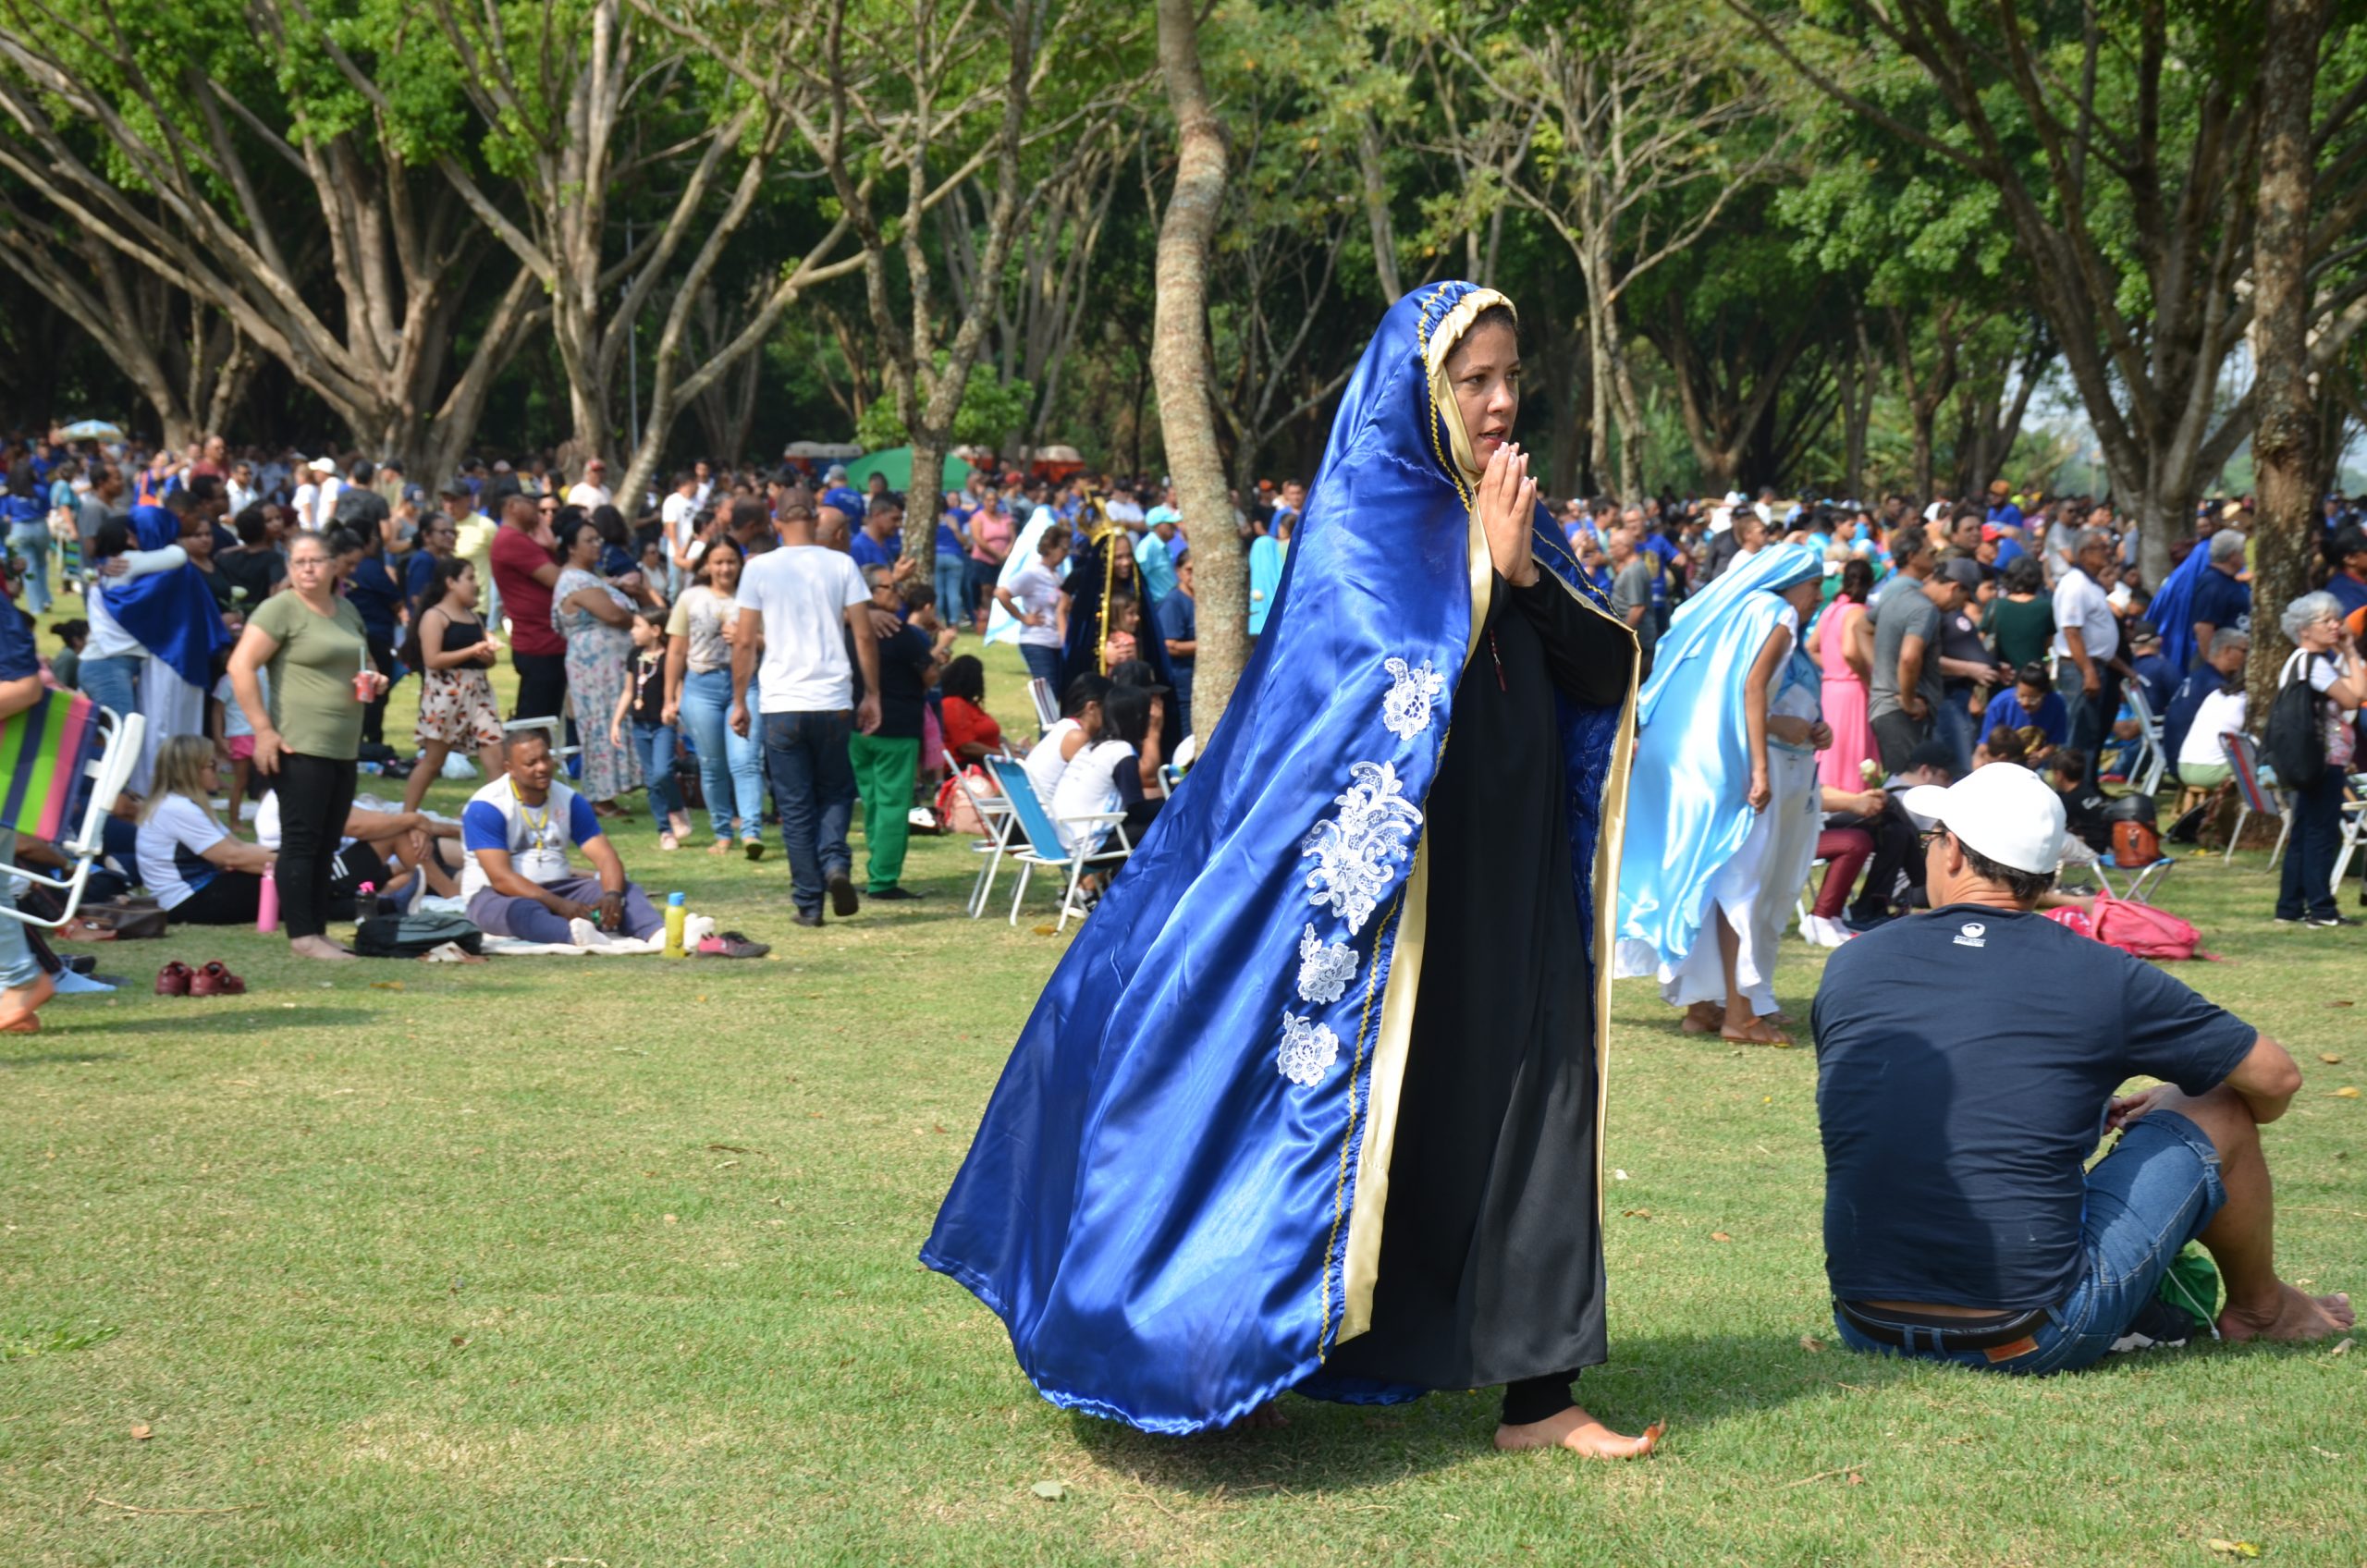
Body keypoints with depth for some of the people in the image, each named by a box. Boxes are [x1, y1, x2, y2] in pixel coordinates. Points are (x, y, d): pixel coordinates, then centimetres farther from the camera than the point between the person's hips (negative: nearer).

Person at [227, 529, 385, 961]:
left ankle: (319, 930, 15)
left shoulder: (348, 612, 17)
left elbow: (362, 663, 33)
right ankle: (302, 936, -5)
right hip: (301, 746, -8)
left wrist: (372, 681, 8)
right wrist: (263, 730, -18)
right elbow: (240, 666, -14)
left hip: (344, 747, 8)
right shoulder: (281, 609, -7)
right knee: (301, 841, -6)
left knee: (326, 844, 10)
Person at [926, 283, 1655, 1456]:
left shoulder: (1508, 517, 13)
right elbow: (1404, 693, -19)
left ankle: (1537, 1392, 3)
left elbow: (1605, 673, 5)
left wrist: (1528, 572, -8)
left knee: (1538, 1108, 1)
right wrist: (1487, 572, -16)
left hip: (1516, 879, 6)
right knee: (1394, 1109, 0)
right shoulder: (1360, 521, -7)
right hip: (1400, 872, -6)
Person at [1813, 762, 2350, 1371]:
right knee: (2217, 1109, 15)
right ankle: (2260, 1309, 38)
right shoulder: (2101, 977, -4)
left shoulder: (1852, 965, 4)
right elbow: (2275, 1078, 8)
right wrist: (2169, 1106, 31)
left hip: (1867, 1334, 4)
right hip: (2033, 1343, -3)